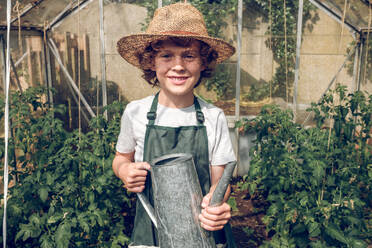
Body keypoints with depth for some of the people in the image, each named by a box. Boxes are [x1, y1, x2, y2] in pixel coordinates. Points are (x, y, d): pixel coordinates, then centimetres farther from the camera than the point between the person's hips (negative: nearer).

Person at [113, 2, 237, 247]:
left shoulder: (213, 117, -9)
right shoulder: (135, 112, -8)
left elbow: (219, 178, -3)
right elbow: (121, 158, 9)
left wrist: (217, 203, -24)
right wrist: (125, 171, -13)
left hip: (204, 228, 0)